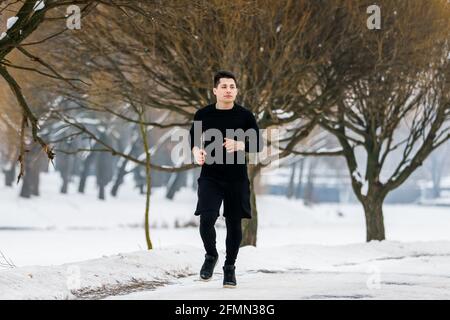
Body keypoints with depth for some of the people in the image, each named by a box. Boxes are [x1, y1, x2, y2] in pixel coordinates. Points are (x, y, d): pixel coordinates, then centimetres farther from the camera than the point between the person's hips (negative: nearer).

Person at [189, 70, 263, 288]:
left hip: (237, 179, 0)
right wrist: (196, 151, -6)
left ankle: (229, 267, 24)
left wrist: (239, 145, -21)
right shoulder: (203, 115, 1)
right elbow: (193, 138, 16)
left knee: (234, 223, 6)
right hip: (210, 177, 0)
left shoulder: (245, 116, -2)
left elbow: (258, 144, -2)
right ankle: (211, 256, 12)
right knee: (206, 220, -16)